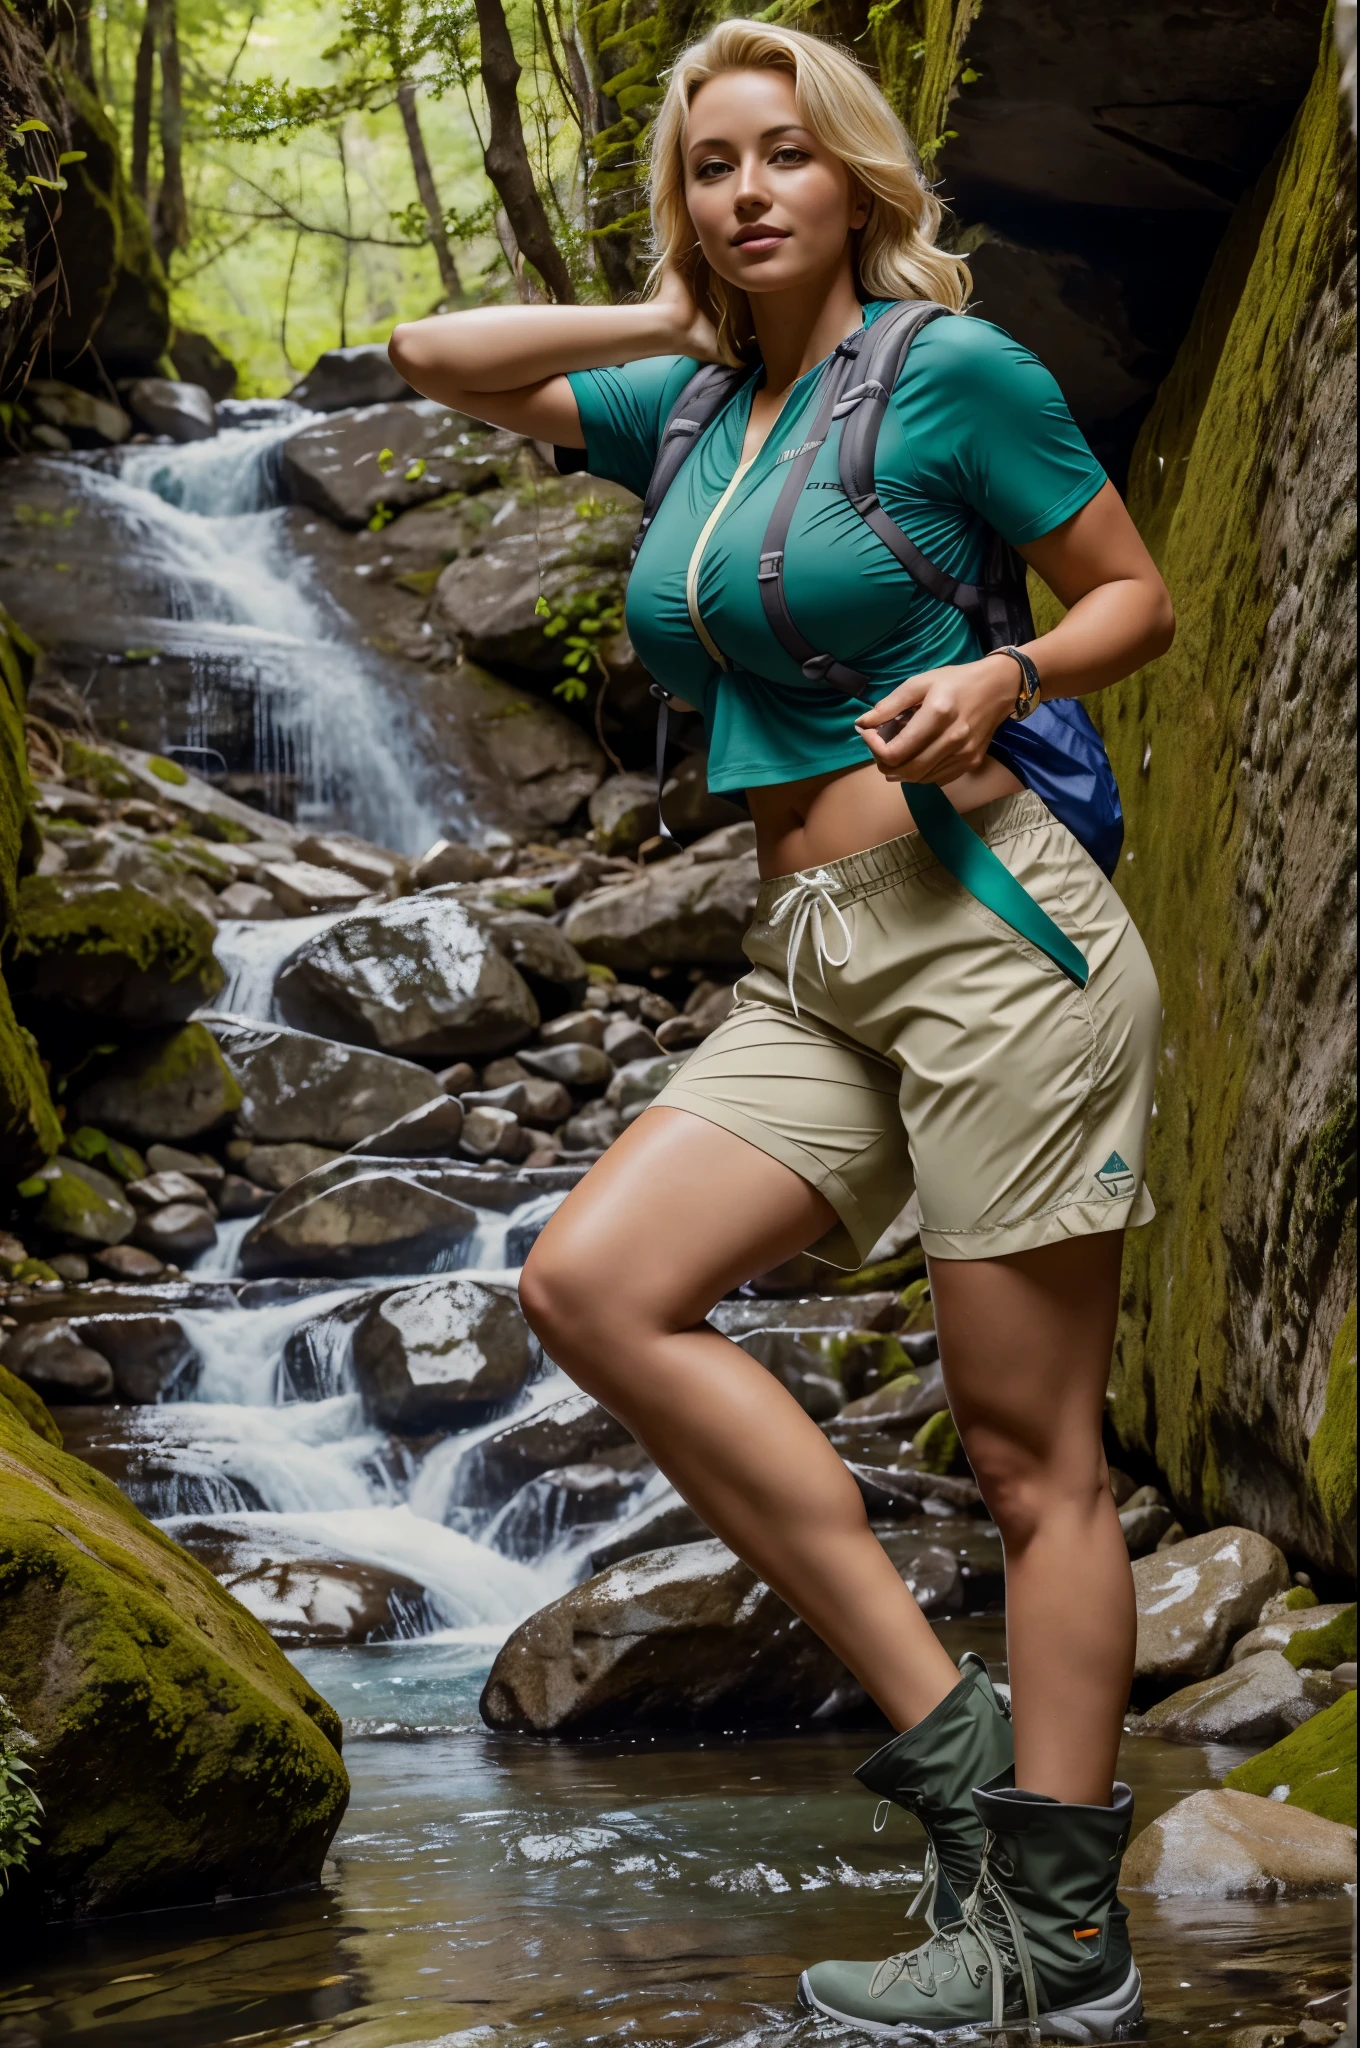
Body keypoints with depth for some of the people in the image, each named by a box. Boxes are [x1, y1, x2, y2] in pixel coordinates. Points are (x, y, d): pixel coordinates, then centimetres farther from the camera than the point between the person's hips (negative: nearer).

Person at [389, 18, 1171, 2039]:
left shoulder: (951, 369, -3)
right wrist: (669, 321, 16)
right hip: (810, 971, 7)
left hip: (988, 925, -7)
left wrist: (999, 676, -16)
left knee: (1030, 1453, -6)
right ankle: (944, 1722, -9)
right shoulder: (687, 411, 16)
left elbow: (1137, 596, 3)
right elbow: (436, 355, 24)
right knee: (593, 1282, -13)